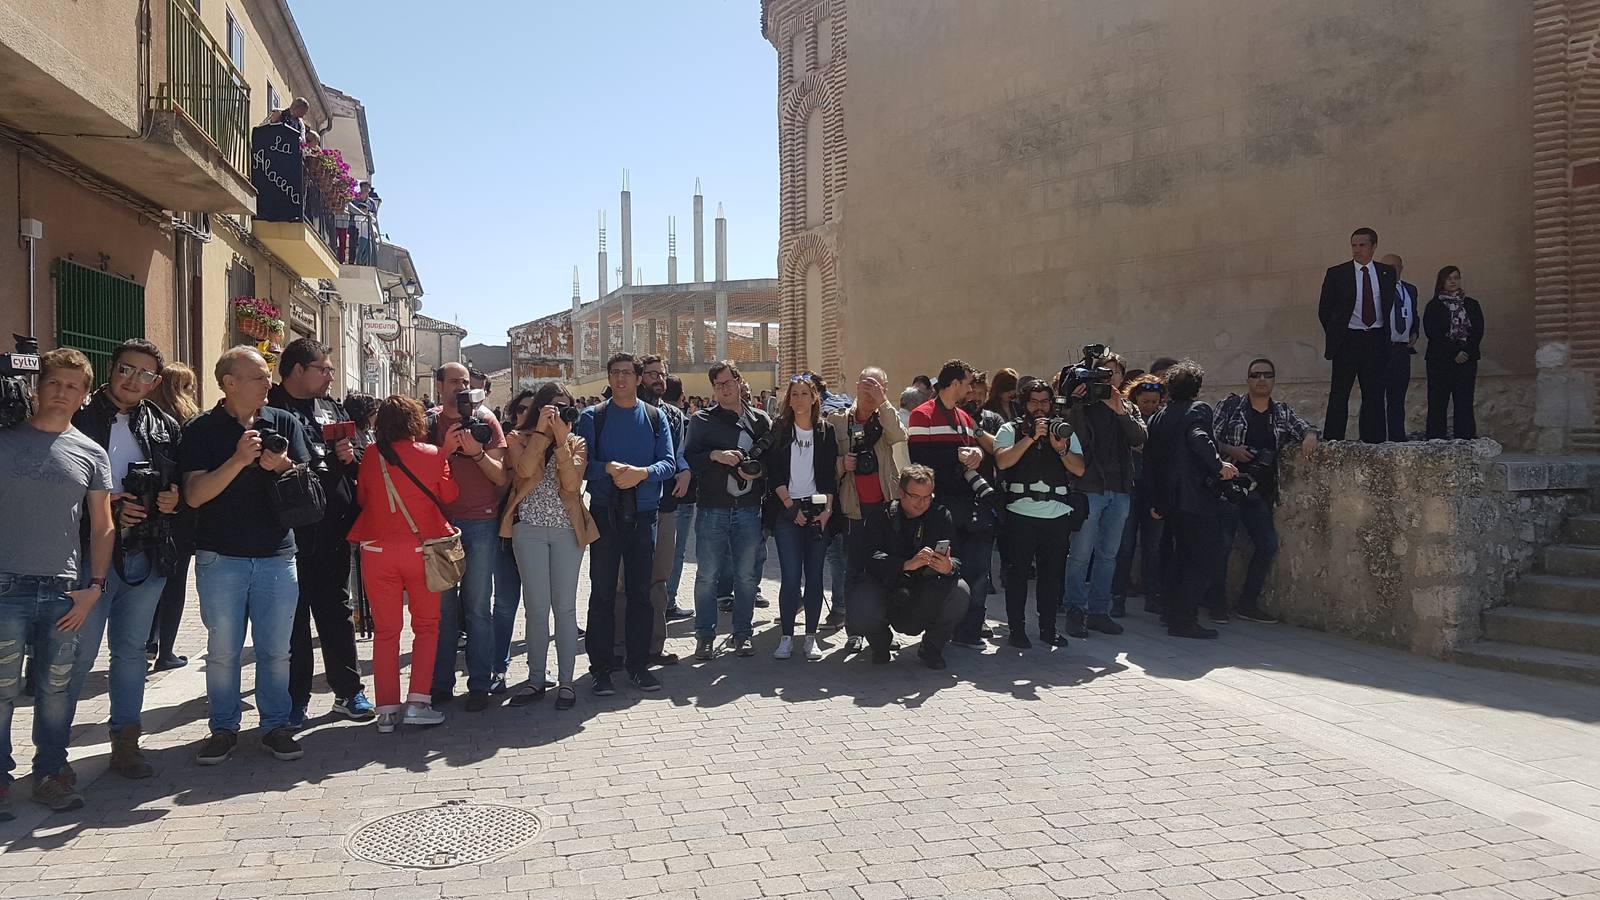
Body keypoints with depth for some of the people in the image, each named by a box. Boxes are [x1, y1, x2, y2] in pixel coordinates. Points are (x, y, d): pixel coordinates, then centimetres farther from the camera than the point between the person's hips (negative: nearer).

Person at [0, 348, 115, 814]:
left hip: (65, 590, 2)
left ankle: (50, 772, 20)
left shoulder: (91, 454, 8)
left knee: (57, 689, 8)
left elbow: (103, 528, 11)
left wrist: (94, 587, 2)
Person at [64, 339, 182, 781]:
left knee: (131, 650, 12)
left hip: (146, 556, 4)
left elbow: (182, 483, 17)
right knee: (79, 653, 0)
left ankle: (125, 742, 21)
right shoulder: (80, 416, -3)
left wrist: (172, 498, -4)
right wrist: (107, 508, -15)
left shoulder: (164, 427, 10)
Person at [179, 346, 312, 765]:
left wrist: (283, 466, -17)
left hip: (277, 553, 2)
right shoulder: (201, 430, -1)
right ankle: (224, 728, 19)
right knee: (223, 649, 6)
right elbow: (194, 494, -10)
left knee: (276, 649, 6)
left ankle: (276, 725, 18)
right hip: (220, 556, -1)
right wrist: (239, 460, -20)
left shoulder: (285, 423, 6)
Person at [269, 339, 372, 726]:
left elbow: (357, 456, 17)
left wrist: (348, 456, -4)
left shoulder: (333, 409, 15)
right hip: (291, 530, -5)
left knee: (337, 610, 13)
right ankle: (295, 699, 16)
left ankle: (349, 691, 21)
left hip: (333, 530, 5)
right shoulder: (271, 410, -4)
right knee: (292, 617, 6)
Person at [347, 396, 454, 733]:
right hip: (422, 547, -1)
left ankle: (387, 709, 9)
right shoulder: (434, 455, -5)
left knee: (385, 630, 9)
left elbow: (361, 499, 10)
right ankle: (417, 702, 3)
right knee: (426, 625, 12)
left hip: (377, 550, 1)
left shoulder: (371, 456, -2)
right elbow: (449, 496, 7)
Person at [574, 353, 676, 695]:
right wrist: (609, 468, -22)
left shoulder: (655, 417, 7)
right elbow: (582, 463, -5)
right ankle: (601, 667, 10)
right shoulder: (592, 417, 3)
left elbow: (669, 463, -1)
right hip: (605, 513, -1)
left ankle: (638, 664, 18)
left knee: (640, 591, 8)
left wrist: (641, 472, -19)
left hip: (643, 514, 2)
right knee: (602, 592, 2)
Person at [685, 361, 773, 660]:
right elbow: (688, 459, -2)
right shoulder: (702, 420, 5)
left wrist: (760, 472, -7)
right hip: (711, 509, -1)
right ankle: (704, 636, 14)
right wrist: (715, 455, -17)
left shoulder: (761, 420, 9)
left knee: (747, 575, 8)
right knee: (707, 575, 2)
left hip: (749, 508, 2)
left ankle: (742, 634, 21)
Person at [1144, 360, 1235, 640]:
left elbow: (1149, 459, 17)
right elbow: (1198, 437, -27)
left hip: (1169, 498, 8)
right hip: (1196, 498, -8)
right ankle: (1183, 620, -6)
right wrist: (1218, 464, -26)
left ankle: (1175, 615, 22)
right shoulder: (1198, 409, -5)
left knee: (1184, 556, 18)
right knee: (1204, 559, -3)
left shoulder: (1159, 417, 16)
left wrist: (1157, 501, 21)